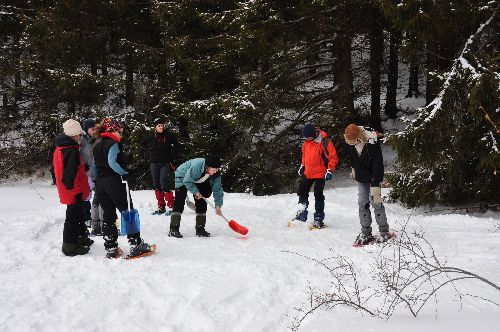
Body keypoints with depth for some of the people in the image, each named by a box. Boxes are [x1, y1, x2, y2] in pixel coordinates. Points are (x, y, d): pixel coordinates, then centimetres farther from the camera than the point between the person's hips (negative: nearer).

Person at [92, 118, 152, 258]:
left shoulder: (97, 146, 15)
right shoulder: (113, 144, -9)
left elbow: (94, 167, 17)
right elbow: (112, 162, -25)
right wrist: (123, 173, -23)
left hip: (100, 183, 8)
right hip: (114, 182, -7)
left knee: (108, 215, 10)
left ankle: (110, 248, 8)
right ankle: (136, 244, 0)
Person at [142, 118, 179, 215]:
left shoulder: (168, 135, 1)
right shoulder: (151, 137, 7)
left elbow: (176, 145, 13)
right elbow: (143, 144, 24)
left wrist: (171, 155, 5)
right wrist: (151, 149, 13)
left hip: (165, 163, -3)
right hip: (154, 163, 3)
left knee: (165, 184, -14)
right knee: (156, 185, 6)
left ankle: (171, 206, -10)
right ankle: (161, 207, 13)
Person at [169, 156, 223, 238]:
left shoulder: (215, 174, -19)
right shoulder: (196, 166, -40)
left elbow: (217, 189, -11)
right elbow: (187, 181, -31)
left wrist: (218, 205, -12)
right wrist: (195, 191, -27)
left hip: (197, 182, 7)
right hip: (182, 178, -6)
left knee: (201, 203, 0)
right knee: (179, 203, -16)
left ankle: (200, 229, 8)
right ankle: (173, 229, -15)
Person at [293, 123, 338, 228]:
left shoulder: (324, 142, -18)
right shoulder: (306, 141, 3)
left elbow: (333, 157, -15)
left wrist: (330, 170, -20)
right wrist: (302, 166, 14)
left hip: (320, 174, -7)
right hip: (307, 173, 7)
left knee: (318, 196, -4)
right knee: (302, 192, 12)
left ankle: (319, 218, 4)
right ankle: (301, 215, 24)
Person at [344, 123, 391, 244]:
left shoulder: (372, 143, -30)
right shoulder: (350, 141, -12)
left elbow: (378, 164, -27)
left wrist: (375, 185, -28)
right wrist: (353, 168, 21)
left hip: (373, 177, -5)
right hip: (361, 177, 5)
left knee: (375, 201, -7)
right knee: (362, 203, 4)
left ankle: (384, 231, 6)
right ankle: (366, 232, 12)